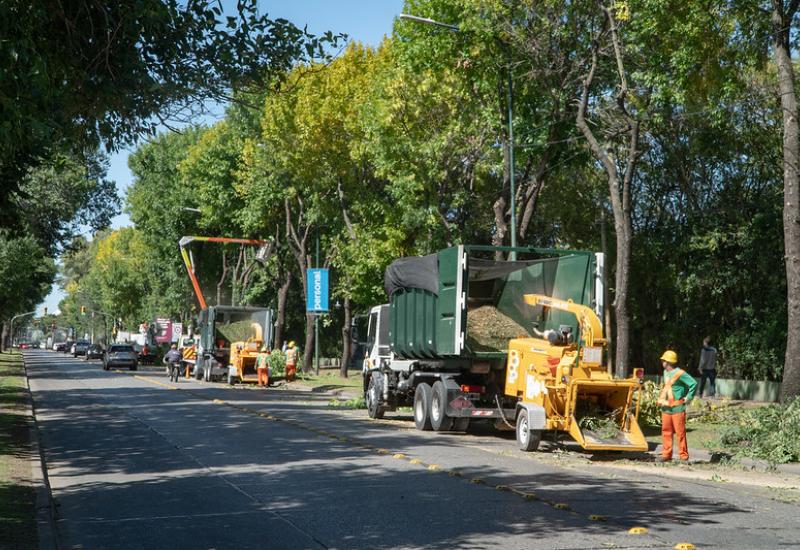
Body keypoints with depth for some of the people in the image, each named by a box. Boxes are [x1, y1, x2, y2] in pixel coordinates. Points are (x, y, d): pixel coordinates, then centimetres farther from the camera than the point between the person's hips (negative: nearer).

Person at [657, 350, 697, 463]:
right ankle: (666, 454, 14)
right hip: (666, 407, 8)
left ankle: (684, 456, 1)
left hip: (677, 408, -8)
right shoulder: (666, 372, 14)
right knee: (666, 431, 9)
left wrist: (688, 398, -12)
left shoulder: (679, 373, -13)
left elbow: (693, 384, -15)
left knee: (680, 432, -4)